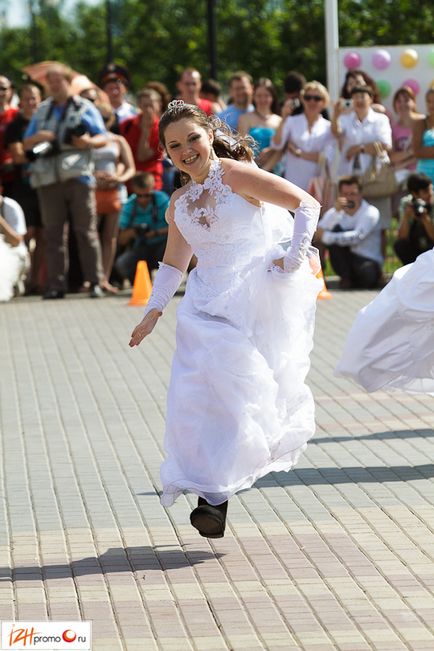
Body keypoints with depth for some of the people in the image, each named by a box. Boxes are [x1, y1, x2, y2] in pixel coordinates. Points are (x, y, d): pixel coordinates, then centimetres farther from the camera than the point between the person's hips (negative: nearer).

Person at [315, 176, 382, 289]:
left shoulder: (371, 212, -11)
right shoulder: (335, 212, 3)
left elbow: (357, 236, -27)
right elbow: (319, 232, -16)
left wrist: (326, 237, -30)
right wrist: (336, 211, -26)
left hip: (369, 261, -4)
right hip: (346, 260, 4)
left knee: (368, 273, -40)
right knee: (337, 229, -21)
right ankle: (345, 278, -12)